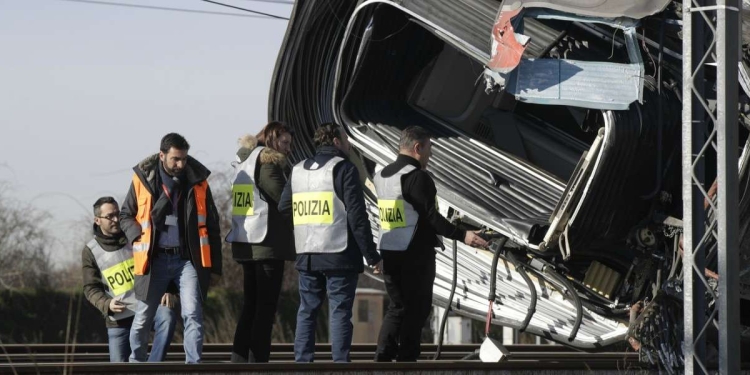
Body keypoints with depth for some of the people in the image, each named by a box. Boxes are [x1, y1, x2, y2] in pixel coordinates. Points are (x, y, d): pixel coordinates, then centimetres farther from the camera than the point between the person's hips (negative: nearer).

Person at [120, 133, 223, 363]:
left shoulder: (197, 180, 2)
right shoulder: (143, 178, 0)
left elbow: (211, 224, 8)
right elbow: (125, 215, 11)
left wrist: (214, 265, 4)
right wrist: (139, 236, -8)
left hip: (188, 258, 0)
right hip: (155, 258, 0)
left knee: (193, 314, -13)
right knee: (143, 317, 7)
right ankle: (136, 364, 27)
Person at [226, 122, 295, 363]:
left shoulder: (244, 164, 17)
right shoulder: (269, 164, -9)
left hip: (246, 243, 8)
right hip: (268, 243, -8)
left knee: (251, 303, 12)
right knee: (266, 306, -5)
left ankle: (239, 358, 9)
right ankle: (257, 361, -8)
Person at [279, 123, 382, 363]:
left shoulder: (298, 170, 12)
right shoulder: (344, 169, -7)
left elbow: (283, 207, 12)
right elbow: (357, 216, -13)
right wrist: (371, 255, -10)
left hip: (306, 255, 6)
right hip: (339, 254, -6)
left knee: (307, 311, 12)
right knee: (340, 312, -3)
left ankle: (302, 363, 10)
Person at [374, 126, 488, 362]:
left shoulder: (382, 176, 12)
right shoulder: (417, 177, -15)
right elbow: (430, 216, -21)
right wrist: (462, 235, -22)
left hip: (389, 253, 8)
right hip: (416, 253, -8)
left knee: (397, 307, 15)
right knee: (417, 308, 2)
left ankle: (382, 358, 6)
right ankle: (406, 360, 2)